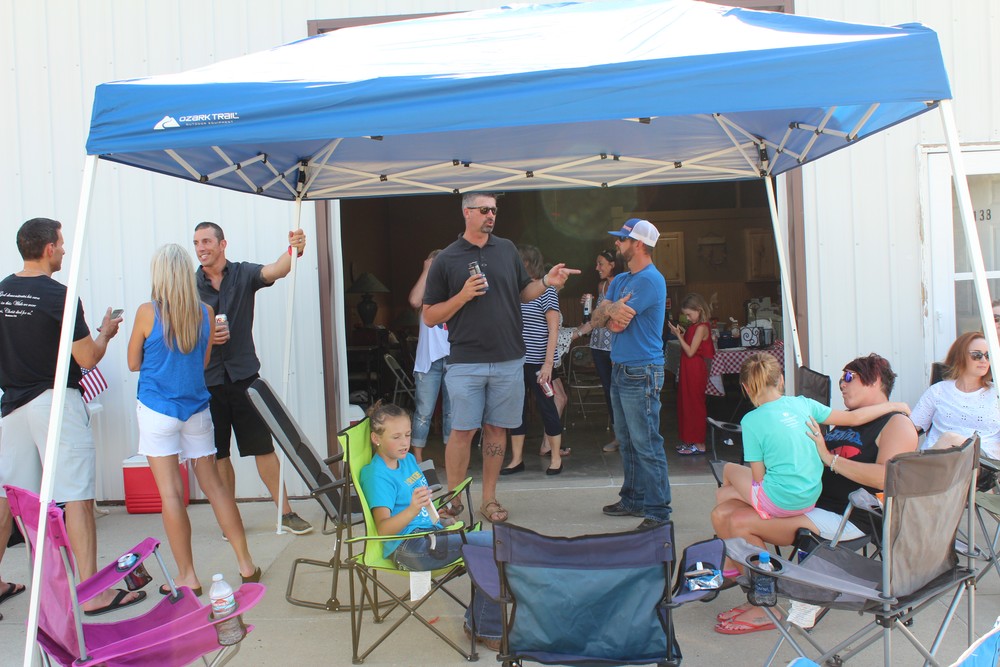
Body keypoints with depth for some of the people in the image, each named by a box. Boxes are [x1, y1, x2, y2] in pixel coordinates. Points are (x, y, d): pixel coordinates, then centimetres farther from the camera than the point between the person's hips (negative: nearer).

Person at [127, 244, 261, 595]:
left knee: (171, 492, 1)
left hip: (158, 410, -4)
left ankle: (187, 576, 6)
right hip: (197, 408, 4)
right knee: (214, 484, 12)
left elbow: (133, 363, 1)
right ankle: (246, 563, 16)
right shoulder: (205, 313, 0)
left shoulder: (147, 312, -11)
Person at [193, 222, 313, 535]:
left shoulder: (243, 274, 0)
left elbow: (273, 271, -20)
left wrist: (293, 250, -40)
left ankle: (286, 512, 10)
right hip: (206, 380, 2)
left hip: (244, 374, -2)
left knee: (263, 447, 1)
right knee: (217, 453, 10)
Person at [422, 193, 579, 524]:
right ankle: (453, 501, 13)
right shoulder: (446, 260, -1)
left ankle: (489, 499, 21)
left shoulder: (507, 249, 9)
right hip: (466, 363, -3)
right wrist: (463, 295, -14)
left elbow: (523, 292, 18)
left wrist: (547, 281, -1)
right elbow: (429, 317, -1)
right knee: (462, 432, -2)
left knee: (496, 429, 9)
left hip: (509, 360, 3)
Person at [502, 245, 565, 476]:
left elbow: (553, 330, -8)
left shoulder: (545, 290, -6)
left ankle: (556, 458, 15)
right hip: (516, 361, 6)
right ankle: (516, 460, 17)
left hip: (537, 361, -6)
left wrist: (548, 362, -15)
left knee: (546, 407, 3)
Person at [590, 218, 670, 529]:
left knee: (646, 444, -7)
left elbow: (617, 323, -18)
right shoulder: (620, 280, 16)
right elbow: (597, 319, 8)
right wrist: (612, 310, -12)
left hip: (641, 372, -9)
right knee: (627, 441, 15)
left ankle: (657, 510, -1)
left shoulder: (650, 279, -13)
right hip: (620, 369, 10)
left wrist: (609, 310, 3)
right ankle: (633, 499, 25)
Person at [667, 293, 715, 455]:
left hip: (696, 370, -10)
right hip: (688, 370, 10)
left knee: (695, 405, -4)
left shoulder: (702, 327, -16)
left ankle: (699, 444, 3)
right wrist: (682, 333, 2)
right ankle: (690, 440, 24)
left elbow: (690, 351, -20)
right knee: (686, 403, 14)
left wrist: (678, 335, -17)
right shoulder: (695, 326, 12)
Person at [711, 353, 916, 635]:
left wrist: (830, 458, -20)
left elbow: (886, 478, -22)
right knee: (722, 514, -3)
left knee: (739, 522, -22)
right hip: (808, 500, 9)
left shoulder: (897, 423, -4)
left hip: (843, 517, -9)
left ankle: (765, 610, -7)